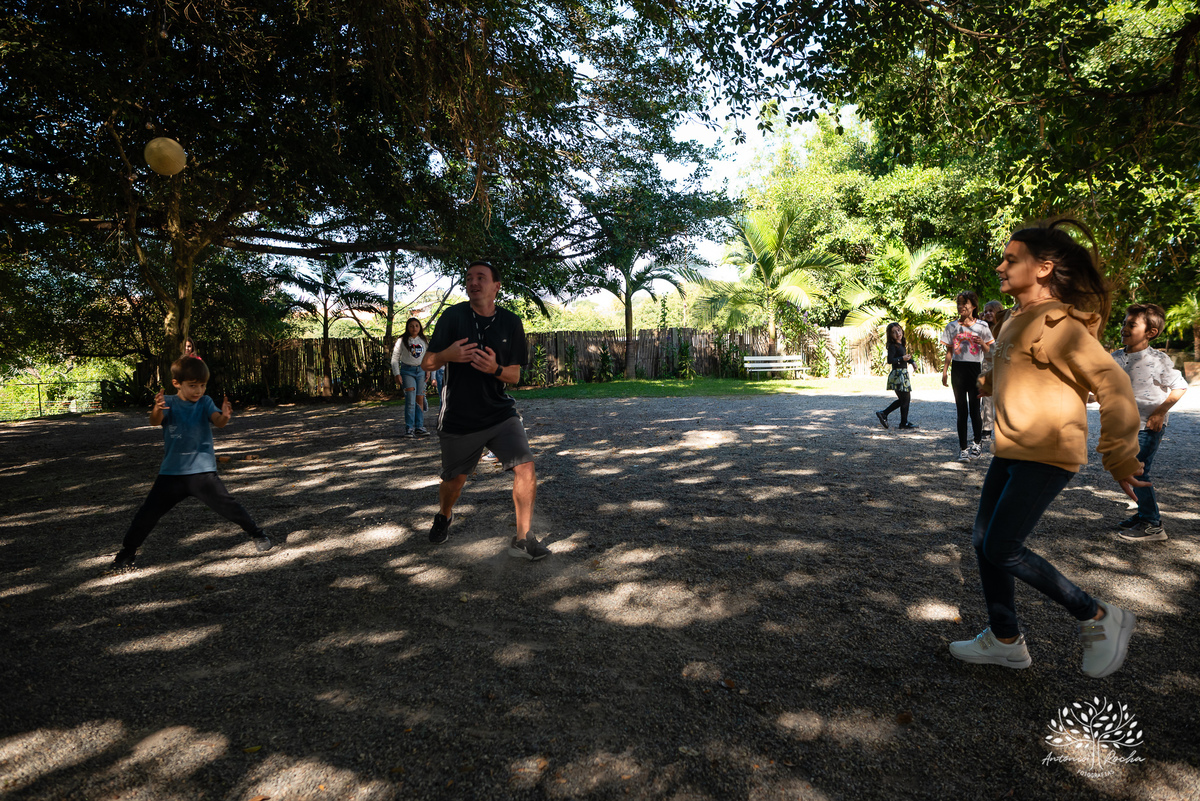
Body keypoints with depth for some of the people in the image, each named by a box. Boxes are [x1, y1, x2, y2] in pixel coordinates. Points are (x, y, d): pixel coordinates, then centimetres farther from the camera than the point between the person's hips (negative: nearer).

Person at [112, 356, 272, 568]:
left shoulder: (205, 402, 0)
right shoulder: (169, 403, -1)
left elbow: (218, 421, -17)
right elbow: (155, 421, -20)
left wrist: (224, 416, -43)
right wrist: (157, 409, -45)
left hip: (202, 471, -1)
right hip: (171, 472, 1)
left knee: (227, 506, -8)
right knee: (148, 514, 5)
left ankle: (256, 533, 9)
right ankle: (127, 551, 25)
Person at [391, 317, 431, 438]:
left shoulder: (424, 341, 11)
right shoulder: (402, 341, 1)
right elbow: (395, 359, 2)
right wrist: (397, 374, -6)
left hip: (421, 371, 3)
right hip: (407, 371, -3)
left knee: (420, 400, 1)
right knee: (410, 399, -15)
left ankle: (419, 427, 5)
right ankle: (409, 428, -11)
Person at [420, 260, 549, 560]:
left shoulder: (511, 323, 1)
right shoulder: (453, 316, -4)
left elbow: (514, 375, 3)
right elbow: (427, 363, -3)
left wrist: (495, 369, -20)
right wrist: (447, 355, -26)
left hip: (501, 414, 1)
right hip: (457, 418, -1)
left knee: (525, 468, -14)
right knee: (454, 480, 12)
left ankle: (522, 539, 0)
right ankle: (444, 516, 47)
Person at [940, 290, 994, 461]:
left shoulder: (981, 326, 5)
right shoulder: (952, 326, 8)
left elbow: (988, 351, 8)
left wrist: (982, 343, -14)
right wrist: (945, 370, 4)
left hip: (975, 369, -1)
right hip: (958, 369, 1)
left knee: (974, 409, 0)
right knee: (961, 410, 1)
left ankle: (977, 444, 21)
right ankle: (963, 449, 5)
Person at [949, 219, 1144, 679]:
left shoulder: (1056, 323, -17)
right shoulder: (1017, 321, 11)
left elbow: (1113, 386, -22)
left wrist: (1119, 459, -21)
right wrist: (985, 383, 38)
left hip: (1047, 455, -9)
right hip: (1011, 452, 9)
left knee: (1001, 550, -8)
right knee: (984, 542, 10)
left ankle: (1099, 619, 12)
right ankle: (1005, 641, 24)